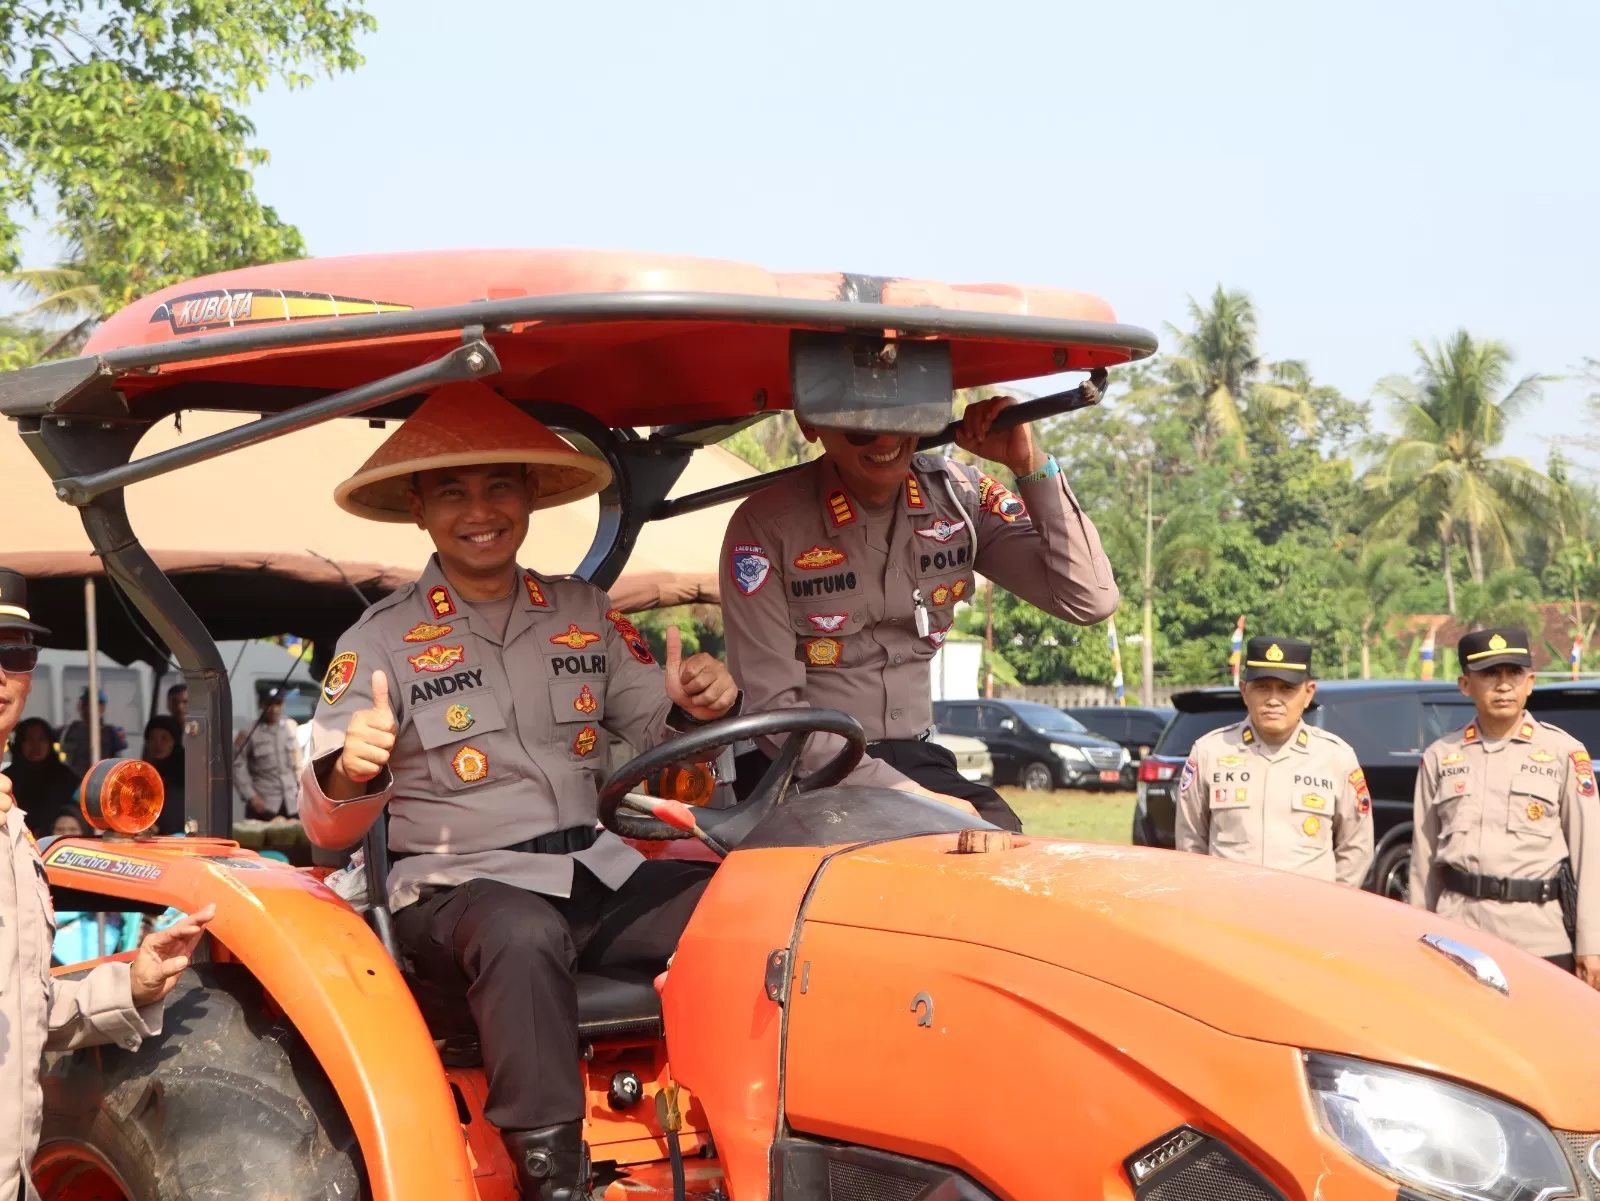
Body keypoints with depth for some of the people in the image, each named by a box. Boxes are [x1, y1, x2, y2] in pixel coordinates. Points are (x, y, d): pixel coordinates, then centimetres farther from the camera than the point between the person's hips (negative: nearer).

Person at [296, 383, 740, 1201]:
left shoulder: (585, 614, 13)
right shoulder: (381, 641, -1)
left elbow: (660, 736, 14)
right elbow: (326, 829, -7)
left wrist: (698, 710, -9)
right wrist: (349, 774, -30)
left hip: (599, 874, 4)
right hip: (457, 891, -4)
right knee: (524, 933, -40)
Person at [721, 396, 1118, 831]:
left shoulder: (956, 495, 0)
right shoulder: (766, 525, -12)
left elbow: (1091, 600, -7)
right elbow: (772, 704, -14)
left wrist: (1032, 466, -16)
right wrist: (903, 794, -19)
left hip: (913, 760, 4)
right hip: (800, 774, -4)